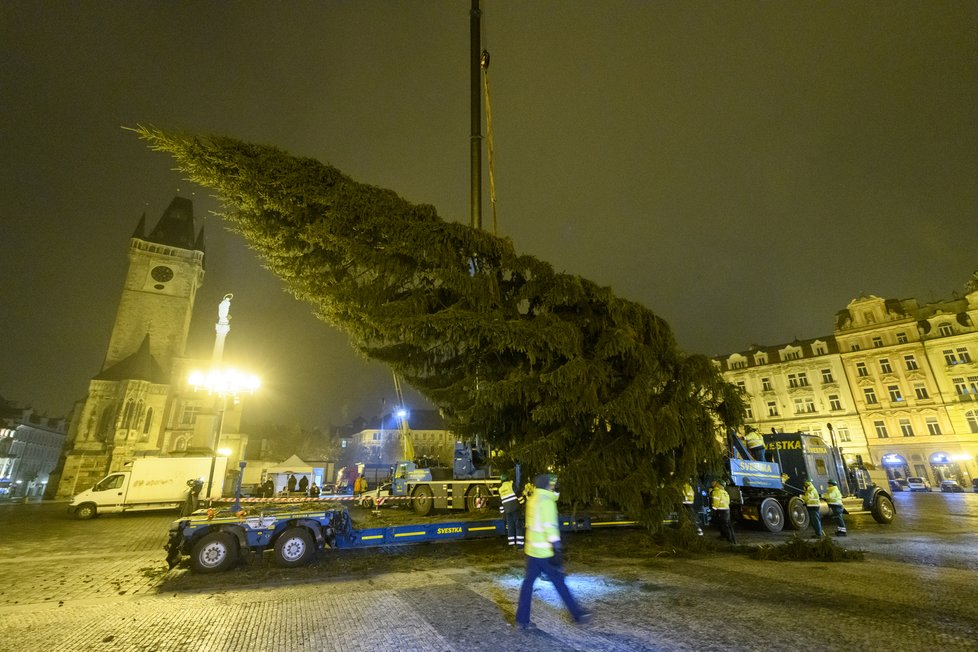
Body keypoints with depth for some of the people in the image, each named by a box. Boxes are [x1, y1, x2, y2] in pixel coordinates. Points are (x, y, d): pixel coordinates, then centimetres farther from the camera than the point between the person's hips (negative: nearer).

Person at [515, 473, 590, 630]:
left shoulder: (532, 500, 9)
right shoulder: (546, 501, -18)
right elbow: (551, 528, -22)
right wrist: (556, 552, -20)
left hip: (532, 550, 8)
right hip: (544, 553, -8)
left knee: (528, 581, 11)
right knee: (559, 582, 7)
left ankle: (522, 620, 15)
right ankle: (577, 614, 22)